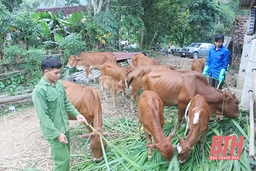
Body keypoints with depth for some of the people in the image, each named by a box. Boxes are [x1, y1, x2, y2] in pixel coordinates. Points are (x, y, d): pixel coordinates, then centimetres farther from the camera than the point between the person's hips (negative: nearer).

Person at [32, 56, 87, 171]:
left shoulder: (59, 84, 0)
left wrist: (76, 114, 0)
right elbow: (43, 117, -21)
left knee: (66, 156, 20)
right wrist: (57, 134, -20)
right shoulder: (39, 91, -22)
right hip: (53, 131, -7)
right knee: (63, 159, 1)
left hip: (64, 127, 7)